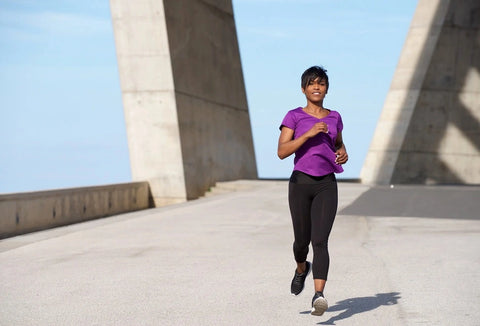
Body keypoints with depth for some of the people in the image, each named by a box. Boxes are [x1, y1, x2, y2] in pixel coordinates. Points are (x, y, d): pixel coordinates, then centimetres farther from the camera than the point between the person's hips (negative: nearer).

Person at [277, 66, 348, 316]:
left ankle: (318, 296, -25)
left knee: (320, 241, -15)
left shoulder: (334, 117, 10)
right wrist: (308, 134, -19)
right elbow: (282, 152, -9)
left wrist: (343, 153, 4)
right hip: (300, 183, -1)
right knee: (302, 239, 10)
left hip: (327, 186, 1)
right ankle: (302, 268, 45)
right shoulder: (294, 116, 0)